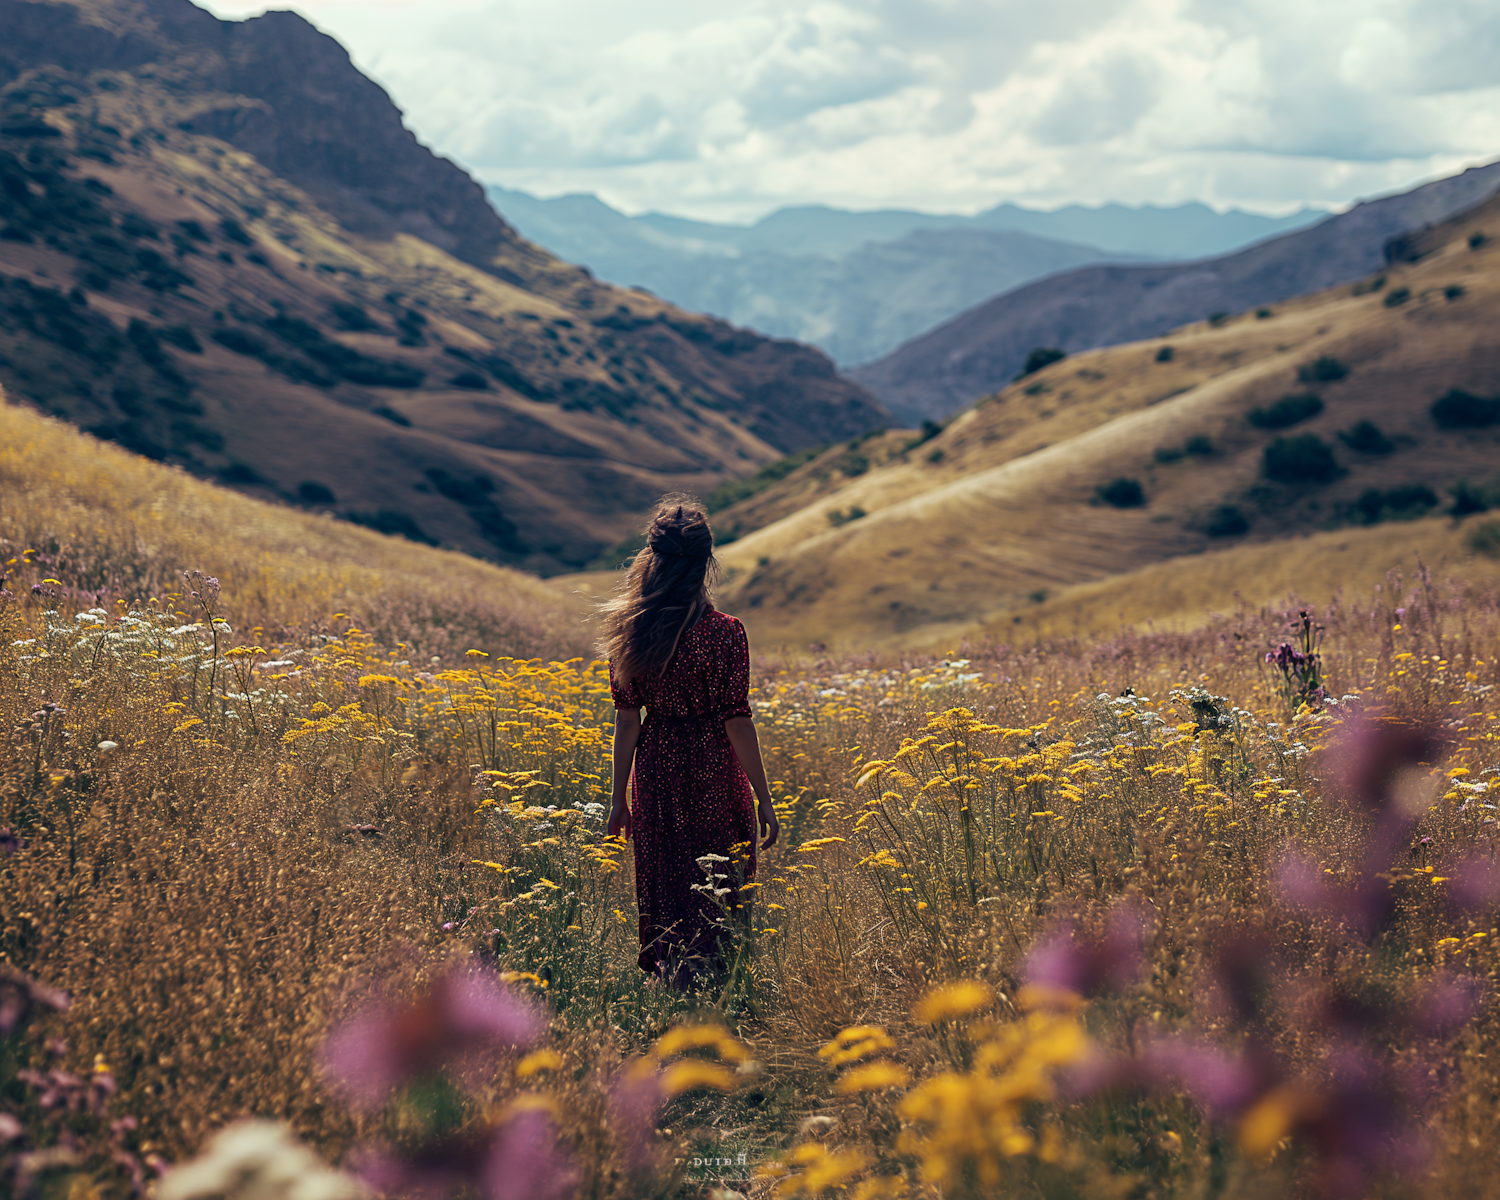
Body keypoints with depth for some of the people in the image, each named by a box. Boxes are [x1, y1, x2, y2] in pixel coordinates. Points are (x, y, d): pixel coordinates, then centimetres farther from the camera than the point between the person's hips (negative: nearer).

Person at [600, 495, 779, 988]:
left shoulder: (631, 631, -2)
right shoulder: (724, 632, -13)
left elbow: (626, 719, 1)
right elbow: (736, 721, -13)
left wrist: (618, 799, 8)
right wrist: (764, 799, -6)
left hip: (656, 767, 4)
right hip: (714, 775, -4)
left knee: (664, 888, 15)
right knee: (719, 891, 6)